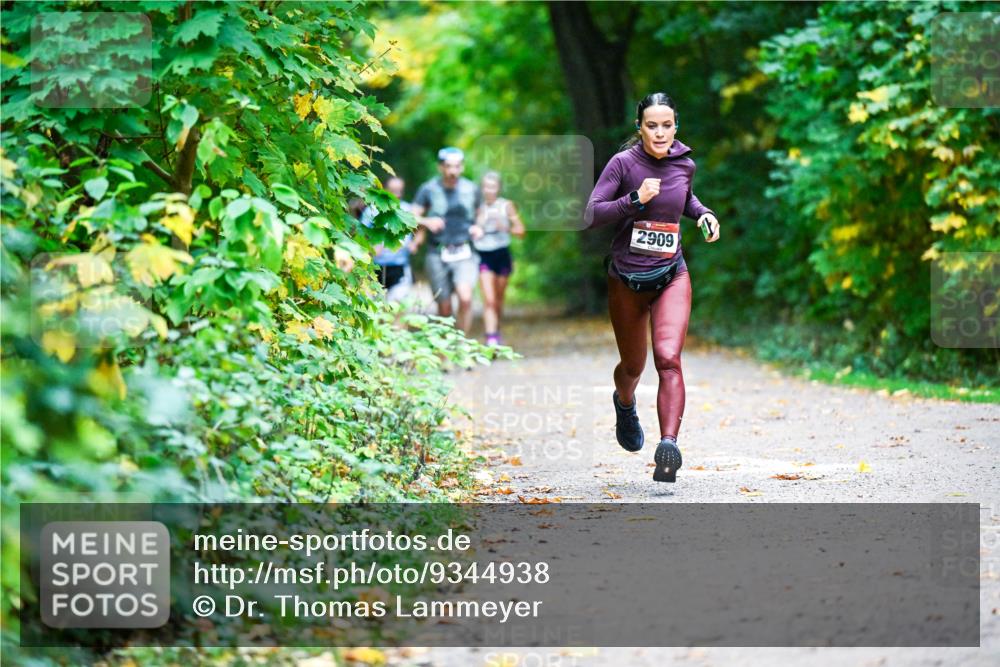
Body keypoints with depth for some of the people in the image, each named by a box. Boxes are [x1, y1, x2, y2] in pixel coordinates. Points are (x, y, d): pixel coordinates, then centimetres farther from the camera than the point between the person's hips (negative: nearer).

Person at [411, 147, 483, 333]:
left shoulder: (471, 190, 7)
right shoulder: (429, 189, 2)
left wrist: (479, 228, -1)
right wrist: (427, 222, -24)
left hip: (465, 254, 0)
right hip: (437, 254, 0)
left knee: (465, 298, -22)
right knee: (444, 309, 3)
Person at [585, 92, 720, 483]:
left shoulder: (684, 164, 1)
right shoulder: (623, 163, -11)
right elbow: (592, 215, -17)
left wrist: (703, 214, 4)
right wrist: (635, 200, -28)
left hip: (671, 277, 1)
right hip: (626, 280, -1)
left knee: (668, 359, -20)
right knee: (633, 367, 15)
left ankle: (669, 446, -30)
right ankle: (625, 404, 52)